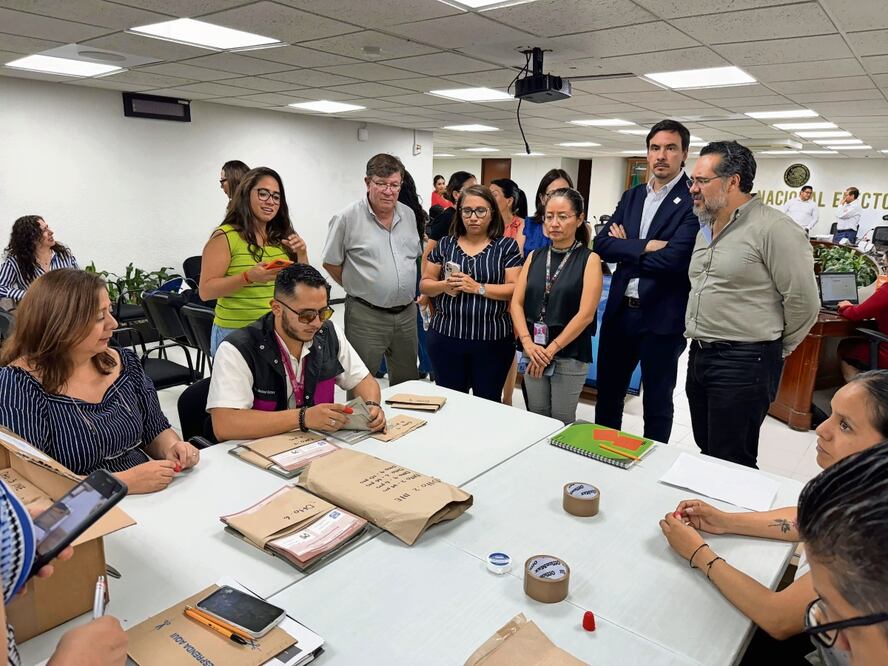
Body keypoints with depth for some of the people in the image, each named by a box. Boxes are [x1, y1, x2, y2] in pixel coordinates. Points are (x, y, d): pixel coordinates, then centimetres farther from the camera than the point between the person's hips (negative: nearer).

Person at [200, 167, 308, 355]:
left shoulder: (282, 237, 7)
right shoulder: (225, 236, -9)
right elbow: (206, 291, -12)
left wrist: (302, 255, -7)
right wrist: (248, 277, -26)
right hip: (236, 333, -5)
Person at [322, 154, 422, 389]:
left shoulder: (409, 215, 7)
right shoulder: (347, 218, -10)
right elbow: (331, 263, -3)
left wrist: (409, 290, 12)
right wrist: (358, 288, 1)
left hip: (407, 314, 5)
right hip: (366, 316, -5)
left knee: (408, 383, 18)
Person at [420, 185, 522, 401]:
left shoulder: (506, 246, 0)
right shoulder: (445, 244, 8)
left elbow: (515, 289, -7)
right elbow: (424, 284, 9)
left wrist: (478, 288, -19)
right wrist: (444, 286, -12)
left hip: (493, 341, -2)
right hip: (446, 338, 2)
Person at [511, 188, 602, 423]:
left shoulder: (589, 259, -5)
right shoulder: (534, 256, 6)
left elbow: (586, 314, -12)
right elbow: (516, 302, 2)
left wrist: (551, 349, -13)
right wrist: (528, 343, -12)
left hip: (570, 355, -3)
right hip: (534, 352, 4)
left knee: (562, 422, 8)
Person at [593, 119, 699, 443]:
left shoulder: (694, 200, -10)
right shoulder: (631, 196, 10)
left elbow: (673, 259, -22)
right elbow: (602, 243, -1)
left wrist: (626, 249, -8)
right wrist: (644, 247, -16)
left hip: (663, 317, -5)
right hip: (619, 311, 6)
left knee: (657, 402, 12)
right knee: (608, 393, 18)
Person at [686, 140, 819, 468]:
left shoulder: (774, 229, -14)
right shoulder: (705, 227, 14)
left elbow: (803, 302, -13)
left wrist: (774, 350, -1)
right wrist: (699, 339, 17)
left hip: (743, 365, -8)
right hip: (699, 355, 8)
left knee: (730, 464, 1)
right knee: (706, 452, 18)